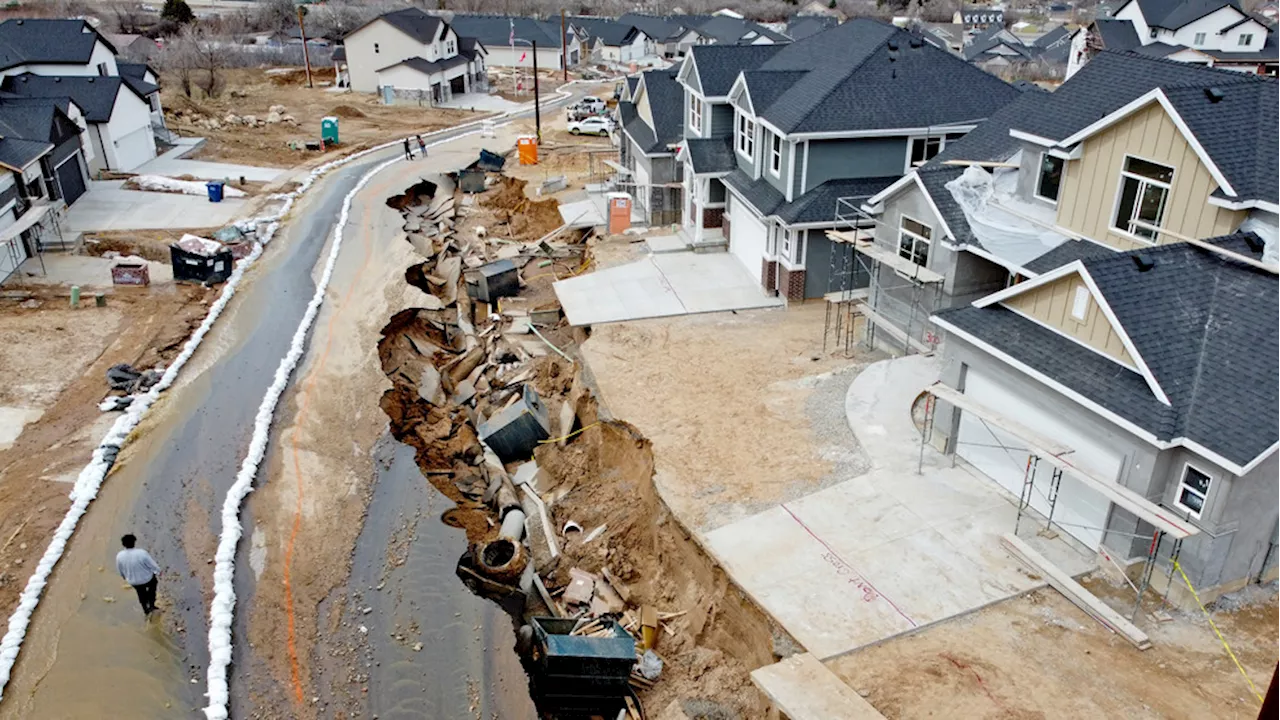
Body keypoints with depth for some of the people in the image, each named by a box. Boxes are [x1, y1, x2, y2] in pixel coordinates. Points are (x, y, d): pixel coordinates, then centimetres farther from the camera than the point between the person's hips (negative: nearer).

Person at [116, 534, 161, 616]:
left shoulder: (119, 556, -23)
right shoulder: (142, 553, -34)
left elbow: (120, 570, -3)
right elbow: (153, 565, -20)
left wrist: (124, 576, 19)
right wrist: (158, 572, 1)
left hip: (133, 581, 3)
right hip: (147, 578, -3)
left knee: (141, 593, 31)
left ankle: (146, 610, 51)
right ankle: (151, 605, 35)